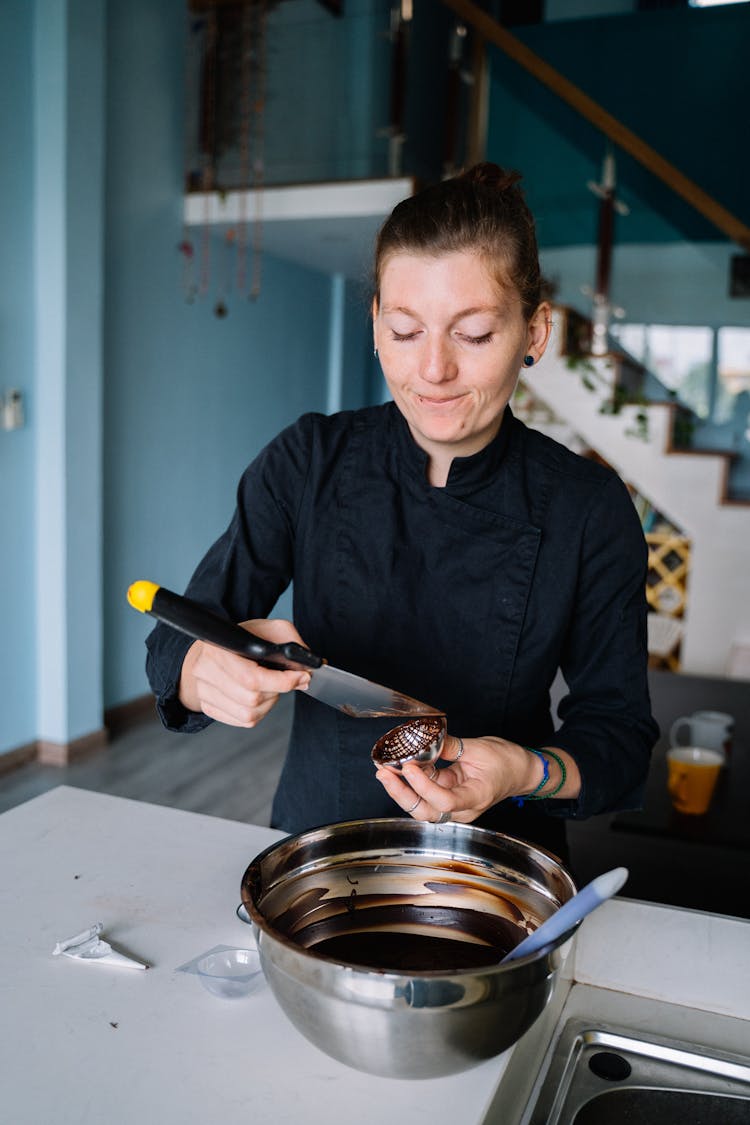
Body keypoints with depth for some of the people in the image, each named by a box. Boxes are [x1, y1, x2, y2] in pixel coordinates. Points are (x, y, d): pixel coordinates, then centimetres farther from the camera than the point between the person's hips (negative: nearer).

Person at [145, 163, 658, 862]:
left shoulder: (590, 511, -9)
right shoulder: (307, 463, -7)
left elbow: (620, 733, -3)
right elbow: (174, 649, -7)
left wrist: (531, 773, -22)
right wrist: (206, 670, -30)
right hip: (314, 838, 1)